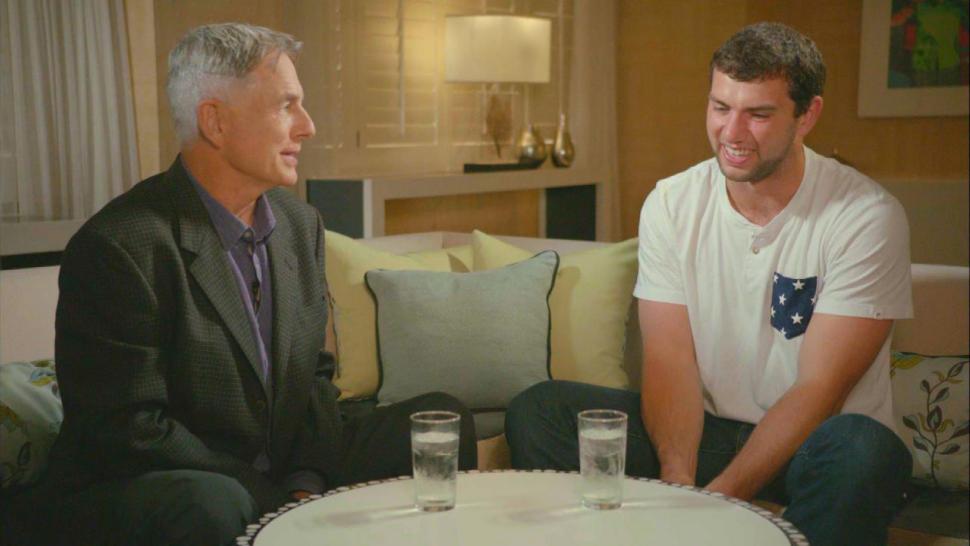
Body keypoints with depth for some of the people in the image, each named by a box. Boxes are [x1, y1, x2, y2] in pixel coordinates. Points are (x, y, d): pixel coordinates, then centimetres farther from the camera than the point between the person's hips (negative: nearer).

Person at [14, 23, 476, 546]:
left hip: (280, 475, 7)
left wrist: (307, 482, -8)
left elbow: (312, 375, 9)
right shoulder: (119, 247, -20)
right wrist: (277, 499, -17)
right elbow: (129, 430, -19)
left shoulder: (301, 223, 4)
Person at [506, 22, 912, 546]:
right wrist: (677, 481, -26)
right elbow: (669, 362, -8)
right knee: (537, 411, -16)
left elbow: (819, 389, -16)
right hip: (706, 429, 3)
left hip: (809, 442, -2)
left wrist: (721, 495, -25)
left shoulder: (867, 217, -12)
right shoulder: (670, 203, -2)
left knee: (861, 448, -38)